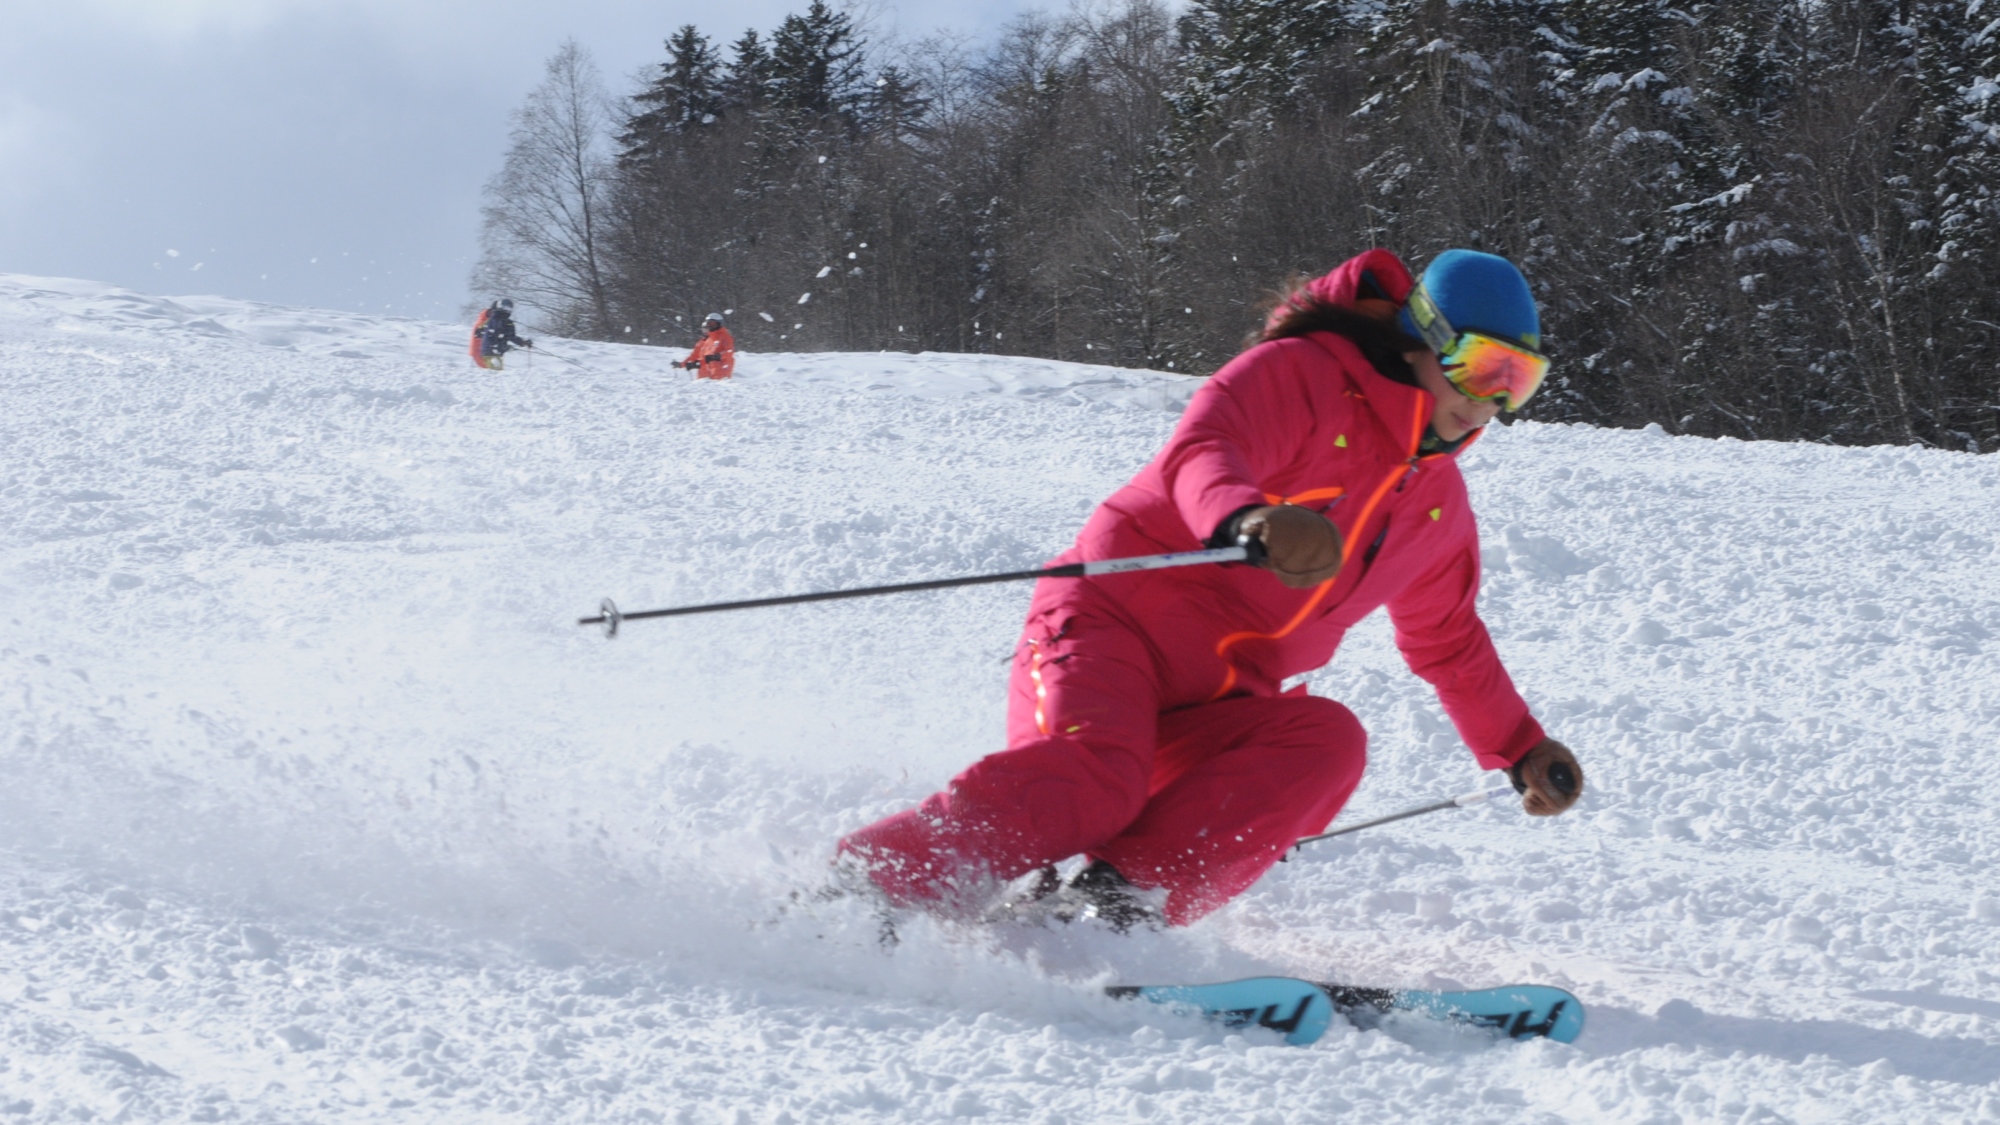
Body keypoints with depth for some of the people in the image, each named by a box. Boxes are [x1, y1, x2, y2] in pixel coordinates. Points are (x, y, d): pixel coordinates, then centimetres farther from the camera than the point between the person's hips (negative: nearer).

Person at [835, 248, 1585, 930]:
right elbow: (1201, 453, -27)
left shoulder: (1439, 504, 19)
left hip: (1210, 707, 7)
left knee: (1326, 741, -23)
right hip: (1113, 625, -7)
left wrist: (1519, 747, 37)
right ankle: (851, 891, -34)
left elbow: (1447, 641, 36)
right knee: (1090, 776, -34)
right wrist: (1248, 519, -49)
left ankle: (1114, 901, -36)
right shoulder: (1294, 375, -6)